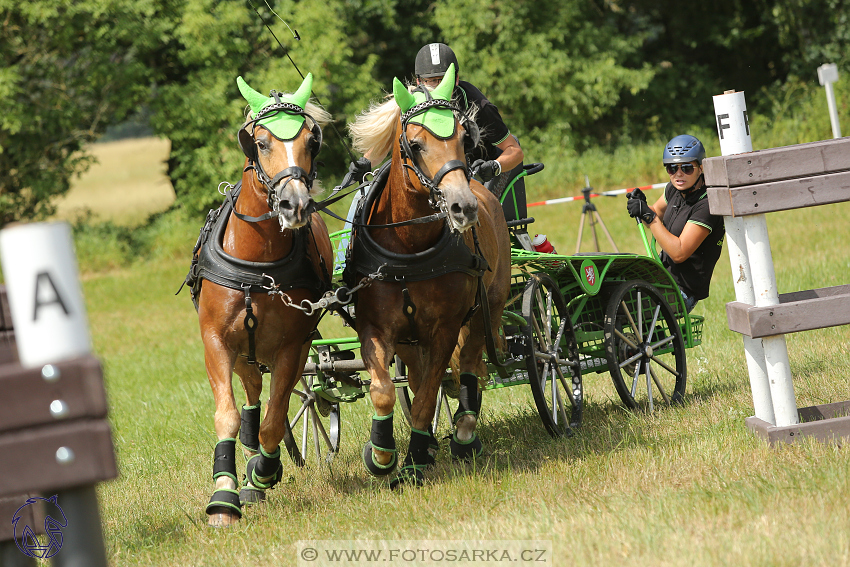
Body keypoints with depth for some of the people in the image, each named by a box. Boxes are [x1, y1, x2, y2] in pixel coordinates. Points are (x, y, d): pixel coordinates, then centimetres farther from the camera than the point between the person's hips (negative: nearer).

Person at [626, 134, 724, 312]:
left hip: (682, 291, -9)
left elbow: (679, 253, -27)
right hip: (661, 276, 9)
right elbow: (657, 213, 21)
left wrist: (649, 217, -26)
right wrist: (641, 208, -3)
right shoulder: (675, 189, 2)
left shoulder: (706, 205, -23)